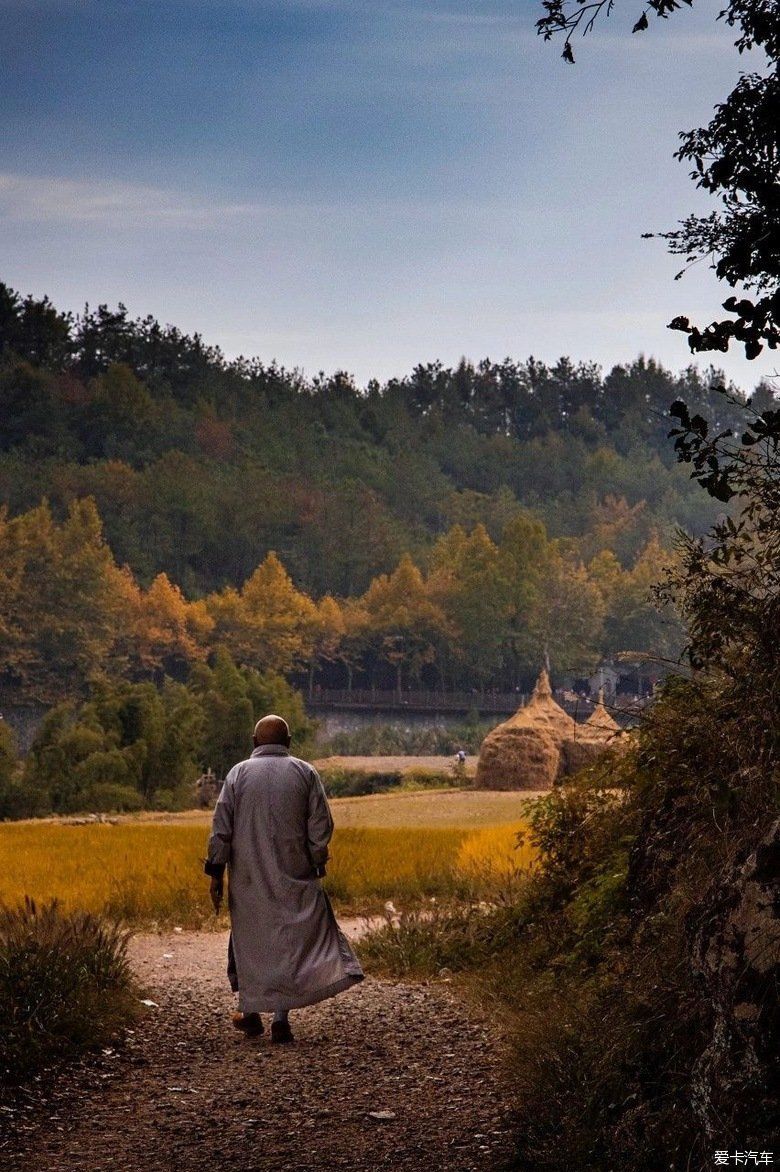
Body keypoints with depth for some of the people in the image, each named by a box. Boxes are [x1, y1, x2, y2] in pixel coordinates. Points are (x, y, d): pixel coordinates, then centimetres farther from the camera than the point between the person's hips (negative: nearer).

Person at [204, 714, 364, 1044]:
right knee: (290, 941, 4)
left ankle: (251, 1013, 22)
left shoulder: (239, 773, -1)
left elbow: (221, 827, -3)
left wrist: (216, 872, 1)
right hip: (293, 877, 0)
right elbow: (321, 826, -2)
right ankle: (280, 1016, -6)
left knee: (249, 939, 14)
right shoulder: (305, 773, -1)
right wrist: (316, 864, 8)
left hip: (248, 879, 0)